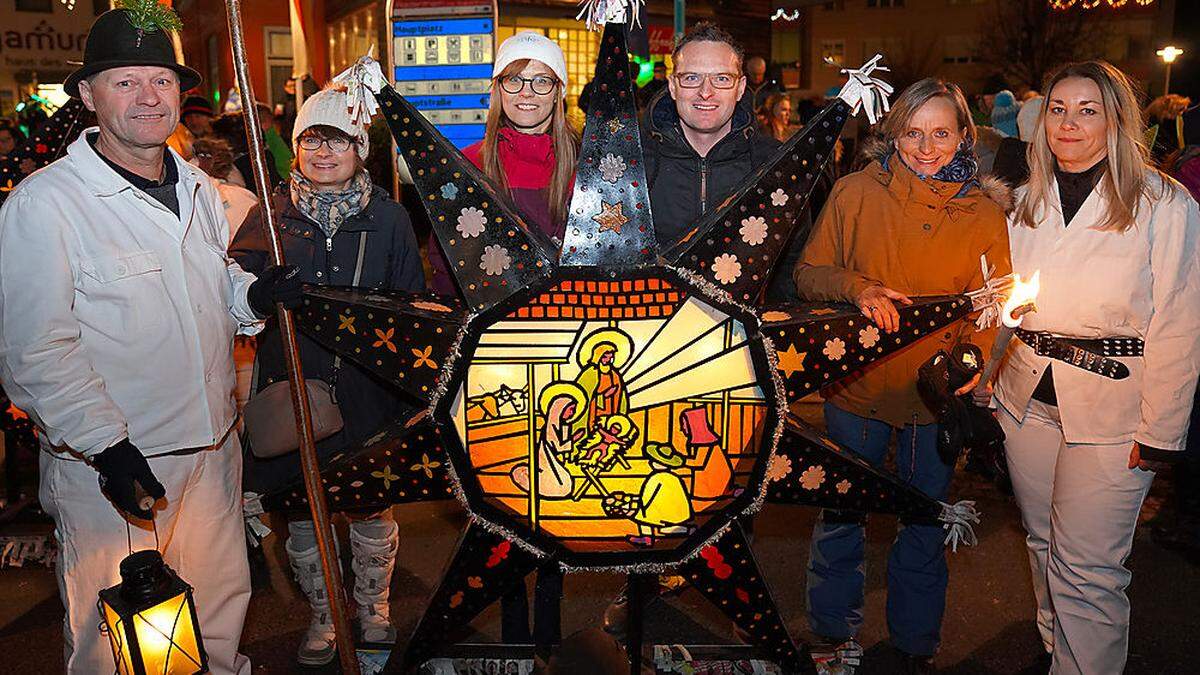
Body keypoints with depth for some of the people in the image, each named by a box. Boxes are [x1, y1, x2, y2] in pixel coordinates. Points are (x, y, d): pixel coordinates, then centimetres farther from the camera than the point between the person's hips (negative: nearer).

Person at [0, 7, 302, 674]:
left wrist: (252, 295, 0)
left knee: (221, 601, 20)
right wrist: (104, 443, -20)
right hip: (108, 464, -6)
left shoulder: (198, 186, 9)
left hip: (214, 448, 6)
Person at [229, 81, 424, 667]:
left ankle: (373, 608, 32)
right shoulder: (272, 214, 3)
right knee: (302, 510, 10)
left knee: (372, 508, 10)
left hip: (368, 391, -1)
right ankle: (322, 614, 32)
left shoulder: (388, 217, 2)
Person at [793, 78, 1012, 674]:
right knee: (839, 518, 13)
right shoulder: (855, 193, -3)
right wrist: (856, 287, -20)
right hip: (854, 386, 0)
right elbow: (808, 274, 0)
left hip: (937, 398, 1)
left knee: (924, 525, 15)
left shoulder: (984, 213, -1)